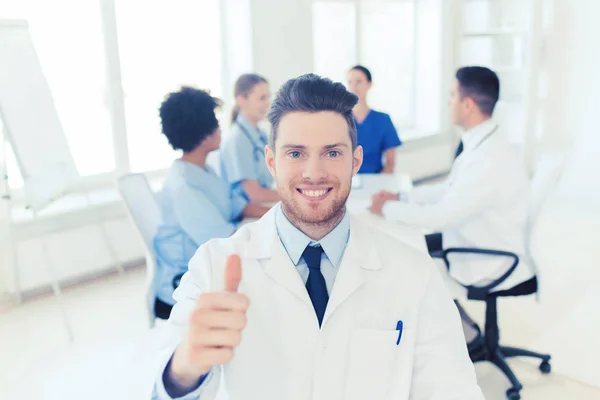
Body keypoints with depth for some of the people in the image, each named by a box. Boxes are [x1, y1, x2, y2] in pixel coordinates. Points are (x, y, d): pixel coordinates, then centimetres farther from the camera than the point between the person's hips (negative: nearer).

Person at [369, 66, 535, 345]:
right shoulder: (481, 144, -2)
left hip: (492, 263, -9)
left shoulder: (490, 160, -32)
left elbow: (441, 216, -30)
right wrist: (399, 197, 0)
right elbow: (448, 189, 9)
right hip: (478, 241, 9)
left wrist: (387, 208, -17)